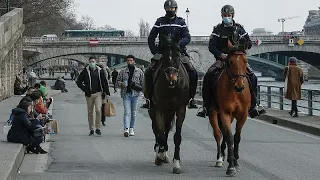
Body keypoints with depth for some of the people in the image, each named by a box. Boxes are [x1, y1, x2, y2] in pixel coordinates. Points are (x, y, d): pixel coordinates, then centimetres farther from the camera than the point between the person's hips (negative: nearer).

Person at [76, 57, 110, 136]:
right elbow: (78, 82, 9)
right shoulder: (85, 71, 4)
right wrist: (85, 89, -2)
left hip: (98, 94, -1)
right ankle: (91, 129, 15)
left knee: (98, 110, -16)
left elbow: (104, 82, 9)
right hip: (89, 94, 1)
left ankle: (98, 128, -8)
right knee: (90, 112, 6)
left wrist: (107, 93, 3)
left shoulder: (100, 71, 5)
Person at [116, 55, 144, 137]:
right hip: (126, 94, -1)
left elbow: (143, 82, 8)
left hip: (135, 94, 1)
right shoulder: (123, 72, 7)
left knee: (133, 113, 7)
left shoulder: (139, 71, 7)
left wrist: (140, 87, -9)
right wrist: (121, 84, -9)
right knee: (127, 112, -11)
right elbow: (117, 81, 12)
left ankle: (131, 128, 19)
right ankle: (126, 129, -21)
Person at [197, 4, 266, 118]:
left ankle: (252, 107, -9)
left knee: (252, 78, -18)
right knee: (208, 77, -24)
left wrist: (244, 43, -16)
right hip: (221, 59, -1)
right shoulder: (218, 29, 5)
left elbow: (249, 44, 8)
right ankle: (206, 107, -16)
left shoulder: (239, 28, 9)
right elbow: (211, 46, -4)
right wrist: (220, 54, -22)